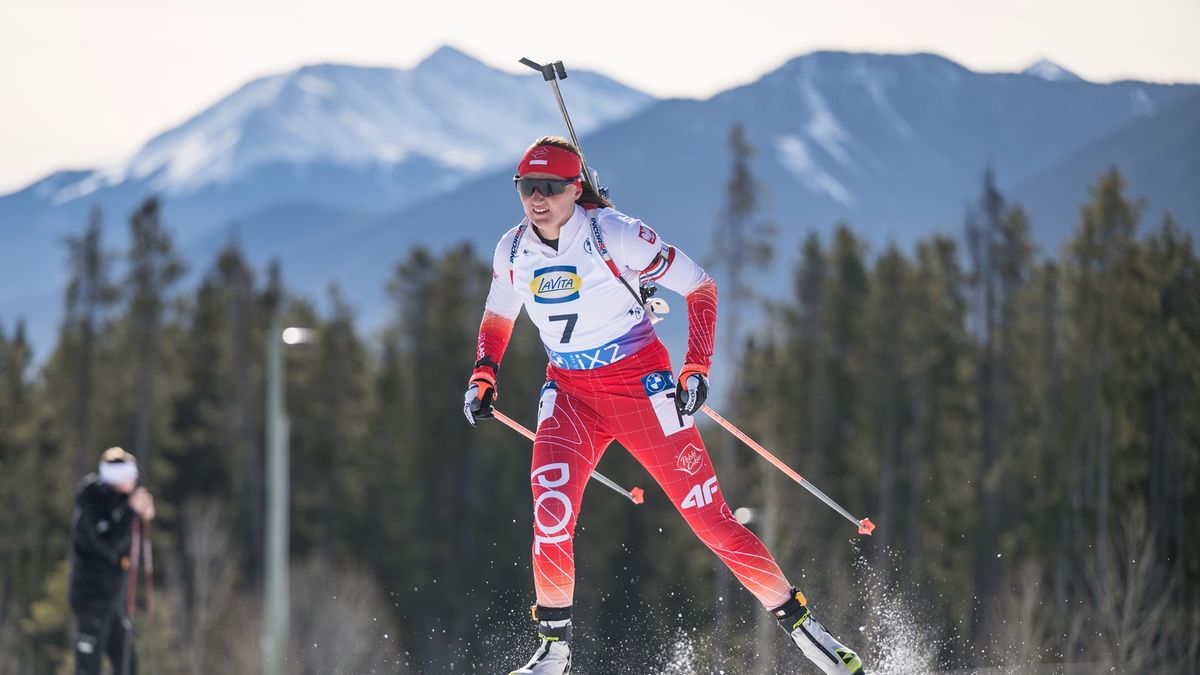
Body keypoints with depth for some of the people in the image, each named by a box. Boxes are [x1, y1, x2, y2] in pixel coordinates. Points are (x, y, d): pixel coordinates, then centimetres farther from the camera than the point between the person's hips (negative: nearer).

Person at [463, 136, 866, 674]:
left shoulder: (614, 235, -16)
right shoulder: (513, 251, -2)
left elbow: (700, 287, -8)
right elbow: (497, 319, 19)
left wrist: (697, 368, -16)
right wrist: (483, 376, 3)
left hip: (642, 387, -3)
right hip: (570, 395, 3)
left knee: (709, 517, -4)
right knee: (551, 505, -21)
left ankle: (798, 621, 9)